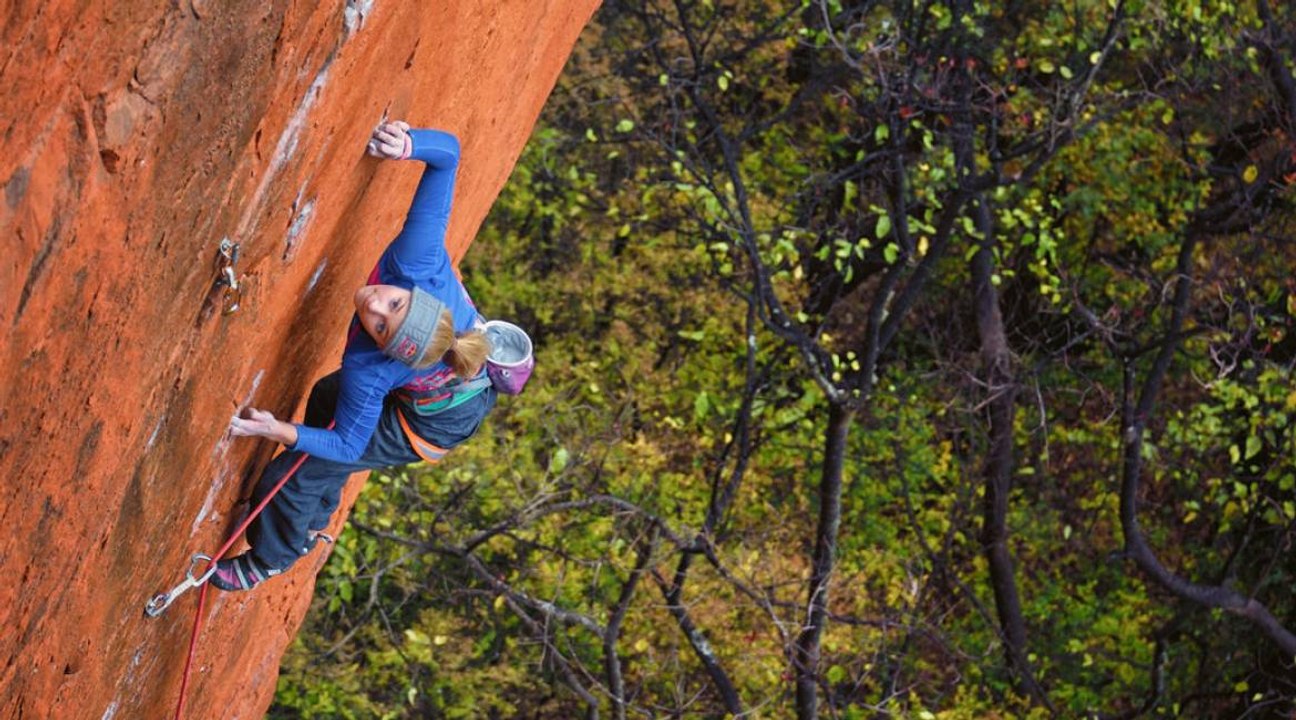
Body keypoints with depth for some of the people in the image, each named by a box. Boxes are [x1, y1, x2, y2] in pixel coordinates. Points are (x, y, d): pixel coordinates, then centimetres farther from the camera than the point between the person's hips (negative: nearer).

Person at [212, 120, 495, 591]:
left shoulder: (367, 370, -44)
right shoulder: (414, 263, -39)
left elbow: (348, 446, -25)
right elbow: (447, 152, -38)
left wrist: (280, 431, -36)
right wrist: (408, 146, -56)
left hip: (437, 424, -6)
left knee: (291, 477, 5)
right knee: (325, 397, 29)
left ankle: (268, 561, 39)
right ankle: (311, 526, 53)